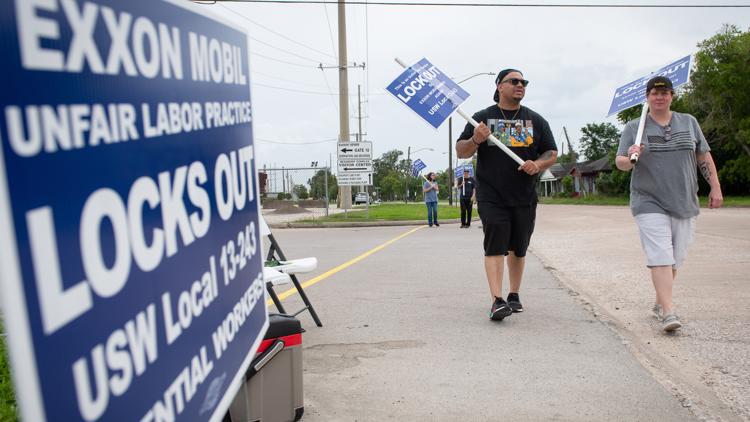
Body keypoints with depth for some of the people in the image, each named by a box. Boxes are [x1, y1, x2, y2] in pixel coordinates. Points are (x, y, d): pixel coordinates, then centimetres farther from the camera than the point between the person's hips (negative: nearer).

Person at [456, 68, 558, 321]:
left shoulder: (536, 120, 12)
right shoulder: (482, 118, 5)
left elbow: (552, 153, 12)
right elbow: (461, 151, 3)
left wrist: (538, 164, -10)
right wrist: (475, 140, -18)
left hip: (525, 197, 3)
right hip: (491, 196, -3)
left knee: (518, 248, 12)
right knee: (495, 246, -12)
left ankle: (514, 295, 26)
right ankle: (497, 301, -16)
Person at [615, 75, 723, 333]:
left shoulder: (689, 123, 12)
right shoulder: (634, 128, 4)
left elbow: (704, 158, 14)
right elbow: (620, 163, -2)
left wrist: (715, 188, 7)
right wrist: (630, 159, -25)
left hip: (685, 204, 4)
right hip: (650, 204, -3)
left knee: (675, 258, 8)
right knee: (660, 256, -14)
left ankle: (660, 304, 22)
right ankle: (668, 312, -16)